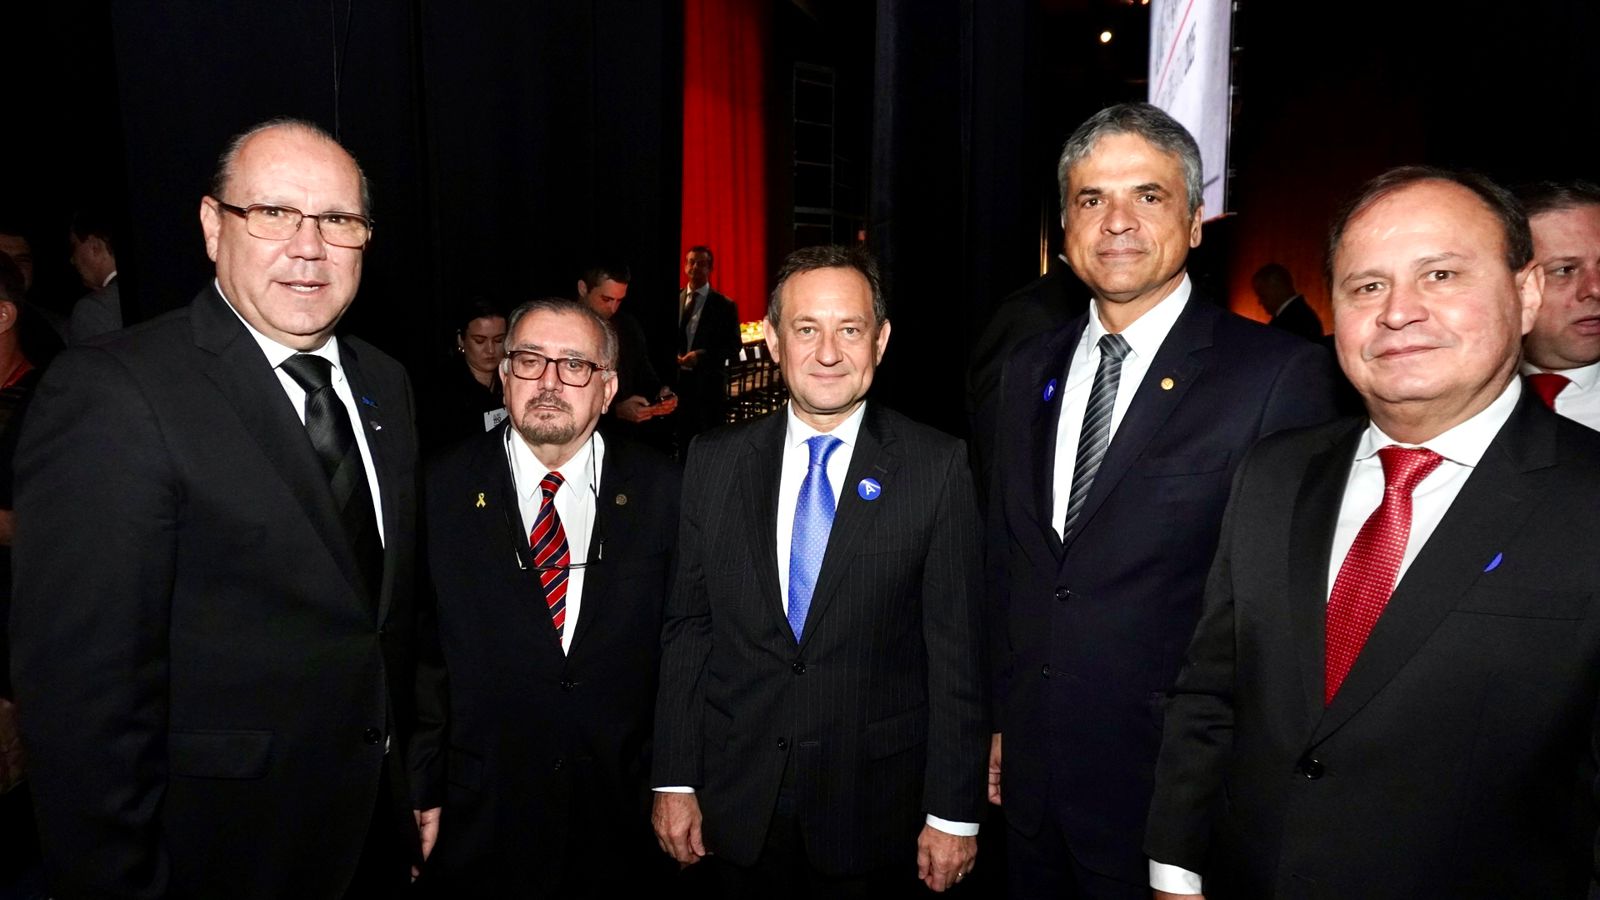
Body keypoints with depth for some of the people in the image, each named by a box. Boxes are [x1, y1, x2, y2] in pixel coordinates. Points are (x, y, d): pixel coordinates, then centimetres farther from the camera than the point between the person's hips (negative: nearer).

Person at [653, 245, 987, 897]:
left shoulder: (936, 467, -8)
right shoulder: (714, 462, 0)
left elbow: (956, 649, -7)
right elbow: (687, 627, 2)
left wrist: (955, 813, -6)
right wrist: (674, 782, 2)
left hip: (876, 811, -2)